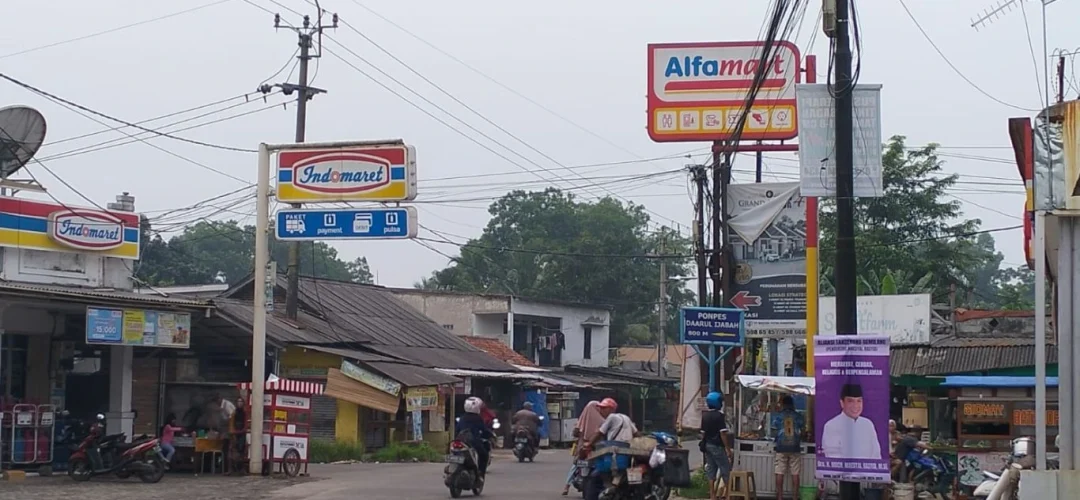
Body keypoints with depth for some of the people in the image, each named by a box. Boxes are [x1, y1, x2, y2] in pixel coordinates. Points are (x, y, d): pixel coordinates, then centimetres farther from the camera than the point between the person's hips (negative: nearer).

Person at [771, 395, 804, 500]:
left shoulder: (778, 416, -1)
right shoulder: (798, 416, 2)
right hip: (795, 448, 1)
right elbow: (802, 430, 7)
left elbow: (774, 430, 5)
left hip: (781, 448, -1)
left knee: (780, 474, 2)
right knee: (795, 474, 5)